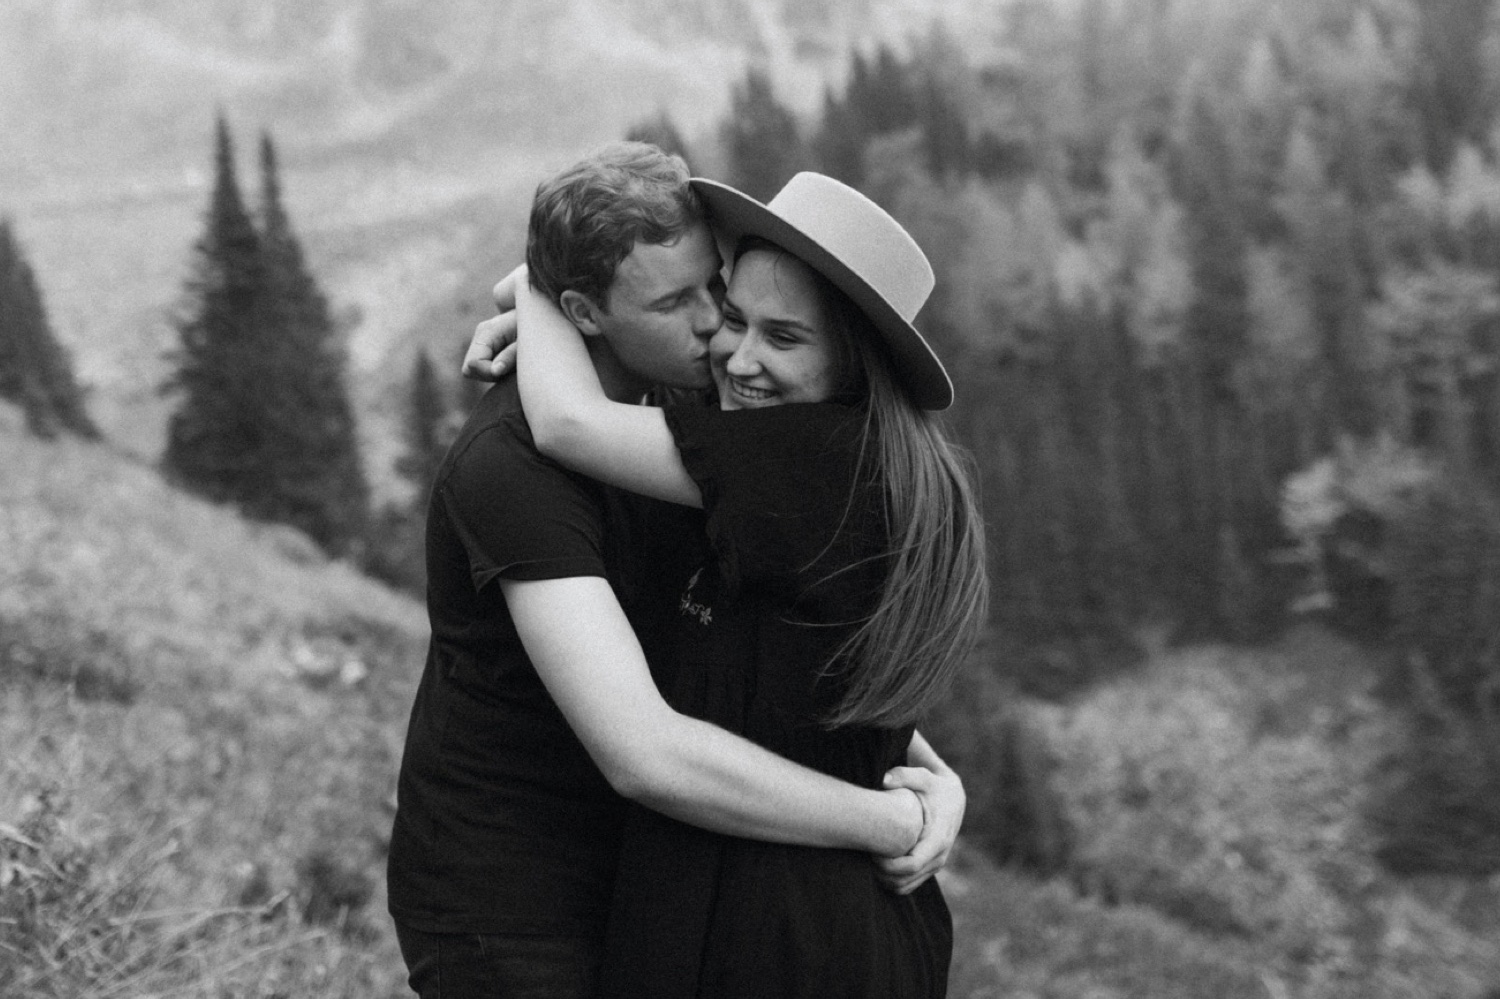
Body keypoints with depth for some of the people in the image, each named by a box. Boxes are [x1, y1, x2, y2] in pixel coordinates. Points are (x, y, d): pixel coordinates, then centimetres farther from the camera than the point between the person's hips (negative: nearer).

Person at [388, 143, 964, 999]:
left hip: (610, 878, 8)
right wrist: (888, 824, -27)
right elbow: (645, 754, -37)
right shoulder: (514, 464, -29)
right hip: (502, 912, -8)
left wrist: (927, 768, -13)